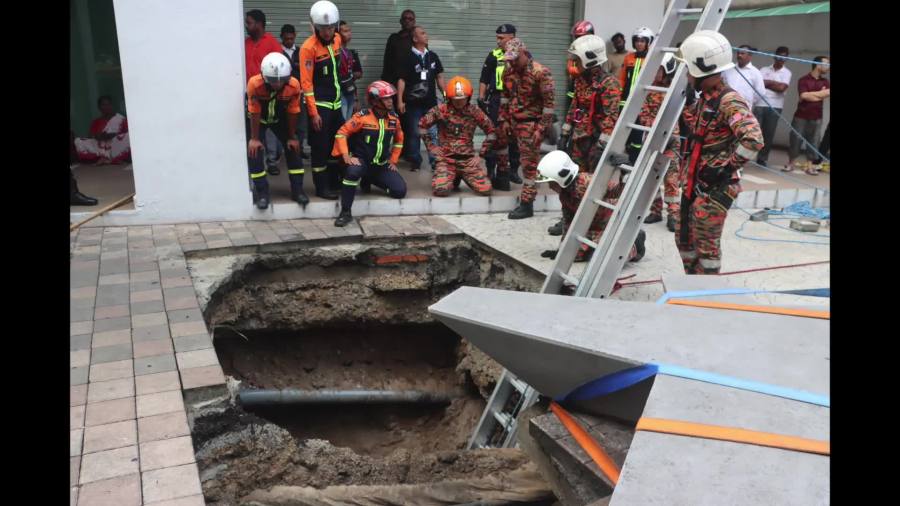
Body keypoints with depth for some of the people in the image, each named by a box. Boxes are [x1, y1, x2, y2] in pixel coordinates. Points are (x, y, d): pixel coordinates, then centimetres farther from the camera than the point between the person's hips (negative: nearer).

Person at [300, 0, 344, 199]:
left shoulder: (337, 39, 5)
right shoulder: (308, 47, -17)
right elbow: (306, 83, -17)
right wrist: (313, 113, -17)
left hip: (335, 102, 7)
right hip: (319, 105, -7)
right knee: (320, 147, -1)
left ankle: (334, 182, 25)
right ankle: (321, 187, 8)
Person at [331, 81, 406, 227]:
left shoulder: (394, 119, 3)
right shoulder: (362, 117, -12)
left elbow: (399, 139, 21)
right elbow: (341, 133, -11)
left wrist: (393, 161, 13)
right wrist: (346, 156, -20)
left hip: (382, 165, 5)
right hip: (361, 161, -5)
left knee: (400, 191, -11)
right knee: (353, 172, -41)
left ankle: (369, 180, 18)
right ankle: (346, 212, -24)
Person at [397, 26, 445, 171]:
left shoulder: (433, 56, 8)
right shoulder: (408, 58, -4)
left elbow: (439, 77, 14)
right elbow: (401, 80, -5)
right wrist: (400, 101, -11)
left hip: (431, 102, 3)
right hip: (413, 103, -3)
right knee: (414, 133, 6)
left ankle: (435, 161, 7)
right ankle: (415, 161, 17)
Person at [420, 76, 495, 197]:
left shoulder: (474, 111, 0)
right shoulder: (441, 110, -5)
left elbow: (491, 131, 7)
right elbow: (422, 126, 6)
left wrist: (482, 153, 2)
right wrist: (432, 148, 3)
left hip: (468, 158, 1)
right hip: (446, 158, -1)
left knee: (485, 189, -14)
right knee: (441, 190, -25)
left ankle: (465, 177, 20)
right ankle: (453, 178, 14)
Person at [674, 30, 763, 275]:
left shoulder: (729, 102, -20)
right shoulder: (704, 98, 9)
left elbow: (754, 140, -30)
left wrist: (727, 167, -22)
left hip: (716, 186, -9)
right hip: (694, 182, 9)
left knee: (706, 245, 1)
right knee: (684, 237, 18)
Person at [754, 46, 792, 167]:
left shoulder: (786, 72, 8)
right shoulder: (764, 70, 11)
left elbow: (782, 87, -7)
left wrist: (767, 83, -1)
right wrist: (774, 84, -6)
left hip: (775, 107, 0)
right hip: (760, 104, 0)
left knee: (769, 134, 3)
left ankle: (763, 159, 11)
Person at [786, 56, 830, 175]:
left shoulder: (825, 82, 10)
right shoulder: (804, 80, -5)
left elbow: (827, 94, -5)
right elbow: (804, 95, -18)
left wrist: (810, 95, -13)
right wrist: (820, 94, -8)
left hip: (816, 117, 4)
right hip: (801, 116, -4)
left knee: (813, 141, 3)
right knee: (796, 139, 0)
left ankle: (809, 165, 8)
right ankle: (790, 163, 12)